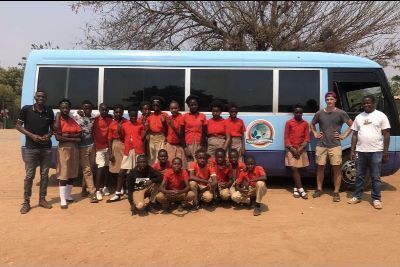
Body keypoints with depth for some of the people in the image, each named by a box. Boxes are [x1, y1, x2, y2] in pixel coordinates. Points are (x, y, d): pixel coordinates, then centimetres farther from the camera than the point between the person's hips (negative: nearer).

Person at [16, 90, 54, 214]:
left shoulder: (49, 112, 4)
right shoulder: (26, 109, -4)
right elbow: (18, 126, -1)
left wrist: (48, 135, -7)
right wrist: (32, 135, -13)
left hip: (46, 148, 3)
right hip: (31, 148, -3)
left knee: (44, 175, 9)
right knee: (29, 176, 0)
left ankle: (42, 199, 22)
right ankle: (26, 202, 12)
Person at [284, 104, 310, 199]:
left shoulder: (305, 124, 6)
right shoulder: (289, 123, 1)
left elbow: (307, 138, 3)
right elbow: (286, 138, -2)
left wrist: (300, 149, -10)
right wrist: (292, 149, -11)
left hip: (301, 150, 2)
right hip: (291, 149, -2)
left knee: (297, 169, 4)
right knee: (294, 169, -7)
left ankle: (296, 188, 16)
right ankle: (301, 189, -6)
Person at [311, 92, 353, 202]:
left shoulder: (340, 113, -1)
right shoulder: (319, 113, 6)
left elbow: (352, 125, 5)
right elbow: (312, 124, 23)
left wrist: (344, 136, -1)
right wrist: (315, 133, 10)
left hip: (335, 146, -2)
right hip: (321, 146, 2)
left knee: (336, 169, 0)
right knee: (320, 167, 8)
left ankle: (336, 192, 8)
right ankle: (319, 189, 20)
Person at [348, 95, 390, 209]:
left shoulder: (381, 116, 0)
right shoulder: (359, 117, 11)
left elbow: (386, 135, -2)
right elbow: (355, 135, 12)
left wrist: (385, 152, -7)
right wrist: (352, 151, 6)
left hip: (376, 152, -3)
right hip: (360, 151, 4)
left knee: (375, 177, 4)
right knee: (359, 176, 11)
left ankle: (376, 199, 14)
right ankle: (357, 196, 21)